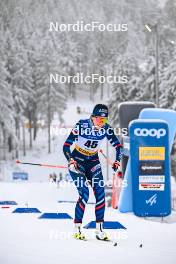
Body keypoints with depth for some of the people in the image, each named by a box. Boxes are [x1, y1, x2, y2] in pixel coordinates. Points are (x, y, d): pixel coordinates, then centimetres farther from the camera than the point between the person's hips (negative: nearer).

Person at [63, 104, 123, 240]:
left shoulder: (106, 128, -11)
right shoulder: (81, 125, -22)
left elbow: (118, 145, 0)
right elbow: (66, 146, -22)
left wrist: (117, 161, -15)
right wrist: (71, 161, -36)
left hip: (93, 162, 4)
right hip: (77, 161, -4)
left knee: (100, 193, -9)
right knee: (84, 193, -18)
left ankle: (99, 230, -3)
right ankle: (77, 229, -9)